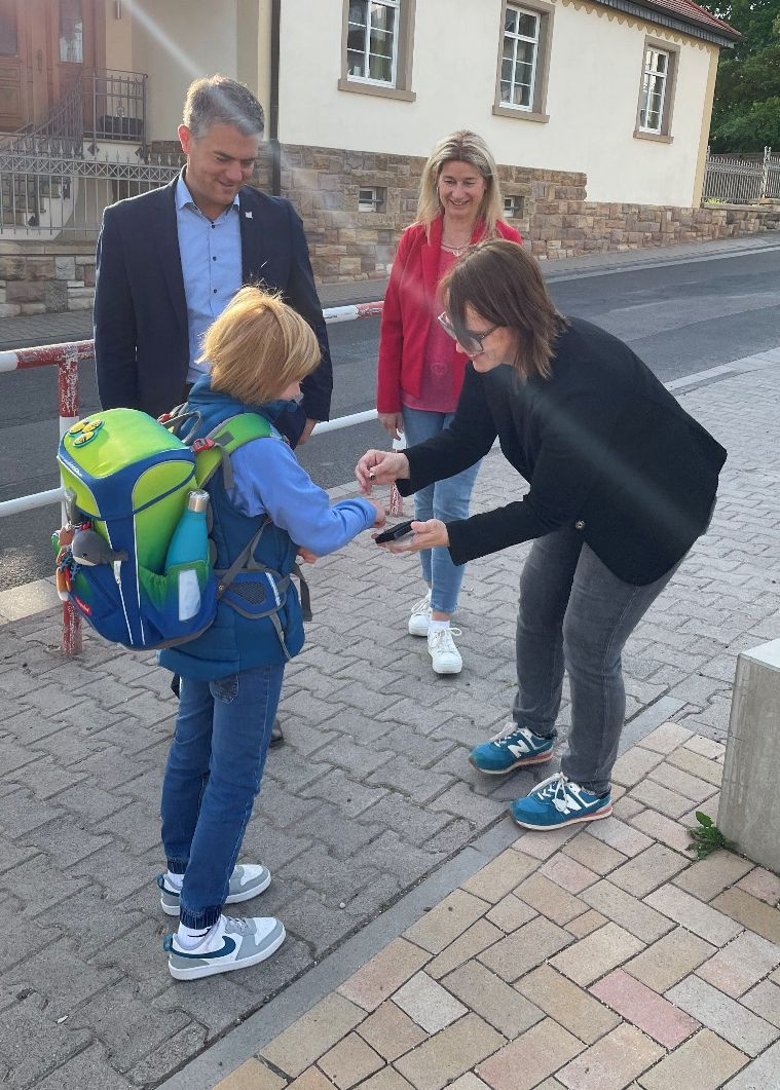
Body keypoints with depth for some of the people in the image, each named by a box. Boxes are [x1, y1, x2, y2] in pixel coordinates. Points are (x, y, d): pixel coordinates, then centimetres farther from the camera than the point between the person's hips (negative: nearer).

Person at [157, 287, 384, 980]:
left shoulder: (191, 419, 0)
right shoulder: (259, 449, -27)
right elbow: (322, 530, -17)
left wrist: (283, 537, 6)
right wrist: (365, 513, 1)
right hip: (247, 635, -9)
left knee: (192, 748, 22)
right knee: (235, 776, 4)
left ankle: (184, 874, 42)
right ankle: (198, 933, 16)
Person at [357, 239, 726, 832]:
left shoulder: (583, 383, -40)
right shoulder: (499, 356, -17)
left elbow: (544, 510, -30)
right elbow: (466, 439, -6)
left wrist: (449, 535, -29)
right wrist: (405, 464, -24)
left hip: (652, 514, -8)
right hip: (583, 496, 8)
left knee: (588, 644, 0)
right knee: (536, 610, 16)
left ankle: (588, 788, 23)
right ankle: (533, 731, 41)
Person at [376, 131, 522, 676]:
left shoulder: (505, 243, -5)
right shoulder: (415, 240, 1)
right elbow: (394, 322, 2)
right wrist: (388, 399, 2)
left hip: (473, 396, -3)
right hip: (419, 396, 3)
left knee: (451, 503, -2)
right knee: (426, 499, 13)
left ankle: (441, 620, 9)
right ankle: (435, 593, 32)